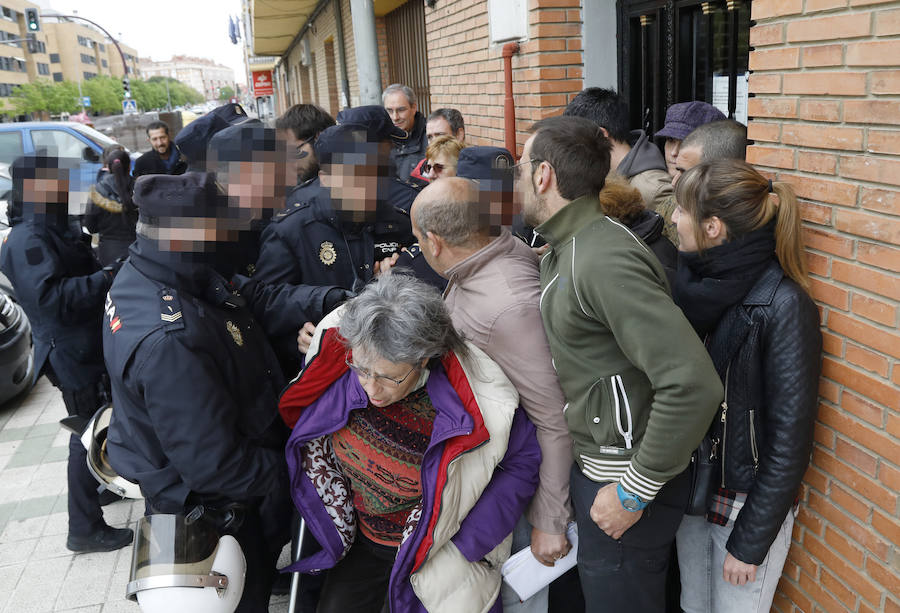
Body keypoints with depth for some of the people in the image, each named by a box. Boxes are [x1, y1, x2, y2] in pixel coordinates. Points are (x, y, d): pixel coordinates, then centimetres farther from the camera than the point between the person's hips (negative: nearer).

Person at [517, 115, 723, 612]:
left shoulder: (605, 260, -26)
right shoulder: (564, 250, 6)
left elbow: (693, 384, -31)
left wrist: (635, 491, -23)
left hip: (623, 476, -9)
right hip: (589, 460, 9)